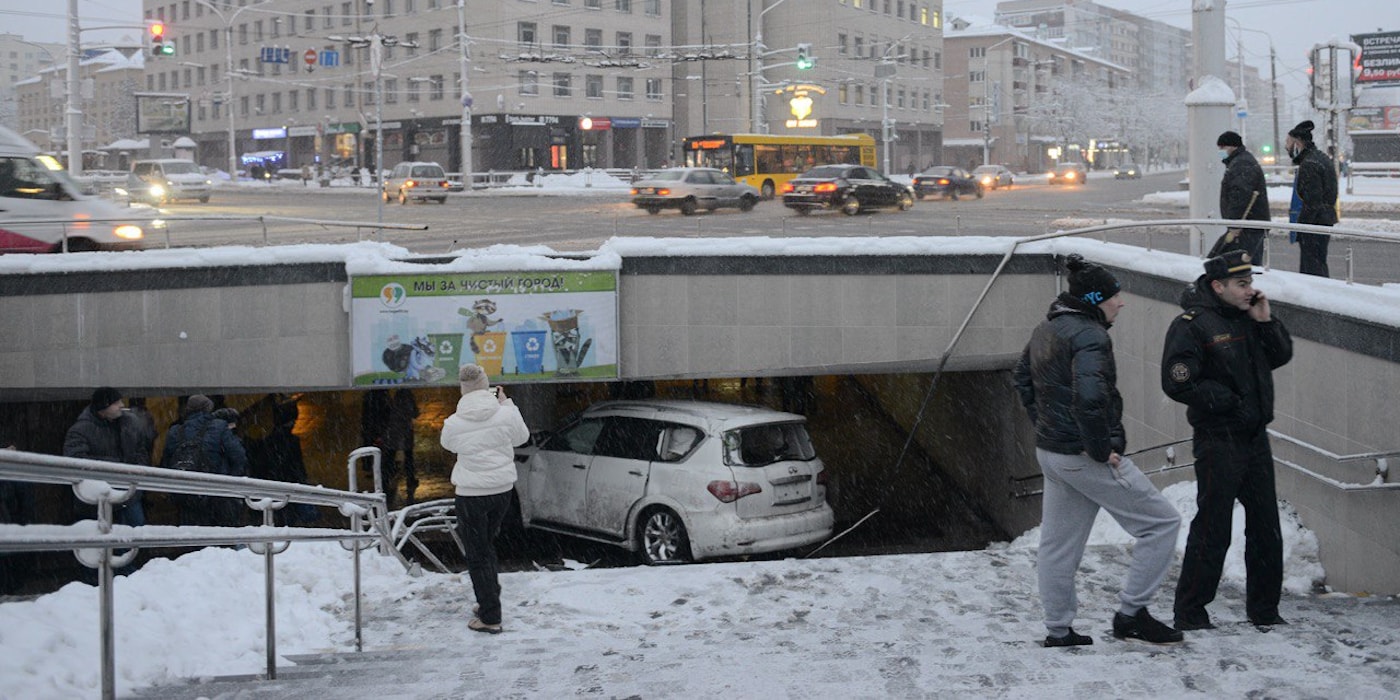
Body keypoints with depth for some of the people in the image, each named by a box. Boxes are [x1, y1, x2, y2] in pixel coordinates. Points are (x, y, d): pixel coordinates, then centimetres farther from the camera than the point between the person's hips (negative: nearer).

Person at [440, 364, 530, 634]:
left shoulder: (454, 423, -14)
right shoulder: (506, 414, -11)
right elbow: (521, 437, 8)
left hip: (471, 494, -4)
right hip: (502, 490, 4)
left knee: (478, 555, 6)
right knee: (487, 546, 24)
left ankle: (490, 617, 6)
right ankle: (488, 603, 33)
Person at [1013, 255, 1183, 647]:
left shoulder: (1045, 331, 10)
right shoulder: (1089, 335, -19)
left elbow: (1023, 381, 23)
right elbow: (1089, 398, -32)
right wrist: (1101, 449, -21)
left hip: (1049, 451, 10)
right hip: (1087, 458, -10)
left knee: (1058, 543, 17)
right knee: (1161, 523, 1)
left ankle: (1058, 630, 25)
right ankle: (1131, 615, 2)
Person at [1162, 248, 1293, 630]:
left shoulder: (1250, 317, 10)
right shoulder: (1191, 325, -13)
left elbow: (1281, 356, 13)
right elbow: (1177, 383, -18)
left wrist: (1266, 321, -2)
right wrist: (1226, 400, -16)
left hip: (1256, 437, 7)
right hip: (1218, 440, -7)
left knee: (1266, 526, 12)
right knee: (1212, 529, -4)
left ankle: (1264, 608, 25)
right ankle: (1190, 612, 7)